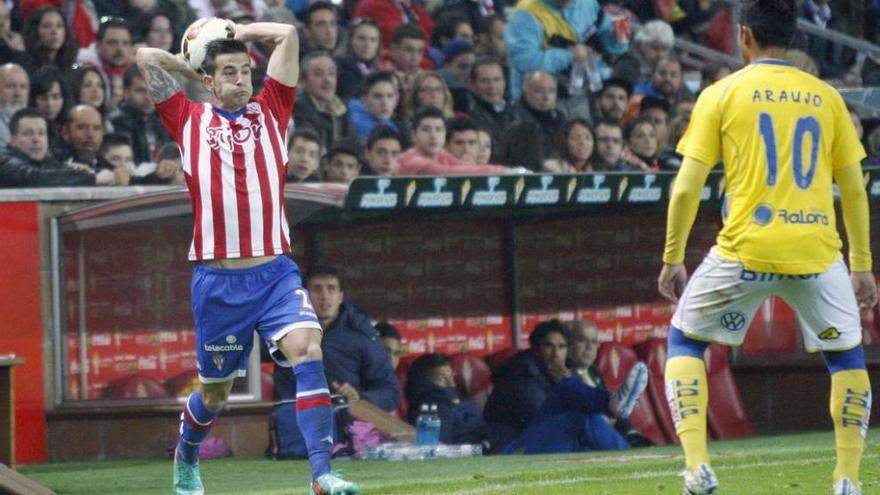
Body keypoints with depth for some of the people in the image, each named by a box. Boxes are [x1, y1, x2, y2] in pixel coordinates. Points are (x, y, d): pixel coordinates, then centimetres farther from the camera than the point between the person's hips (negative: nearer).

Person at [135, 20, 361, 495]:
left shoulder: (269, 110, 9)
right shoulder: (190, 120, 6)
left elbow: (288, 35, 8)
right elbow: (146, 57, 4)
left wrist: (237, 32, 18)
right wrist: (190, 67, 18)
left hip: (275, 272, 1)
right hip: (217, 279, -1)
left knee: (307, 349, -22)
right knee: (216, 391, 10)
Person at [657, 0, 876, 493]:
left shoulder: (721, 95, 3)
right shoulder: (827, 97, 10)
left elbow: (688, 187, 0)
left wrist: (673, 258, 8)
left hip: (745, 252, -2)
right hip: (817, 253, 2)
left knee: (686, 338, 16)